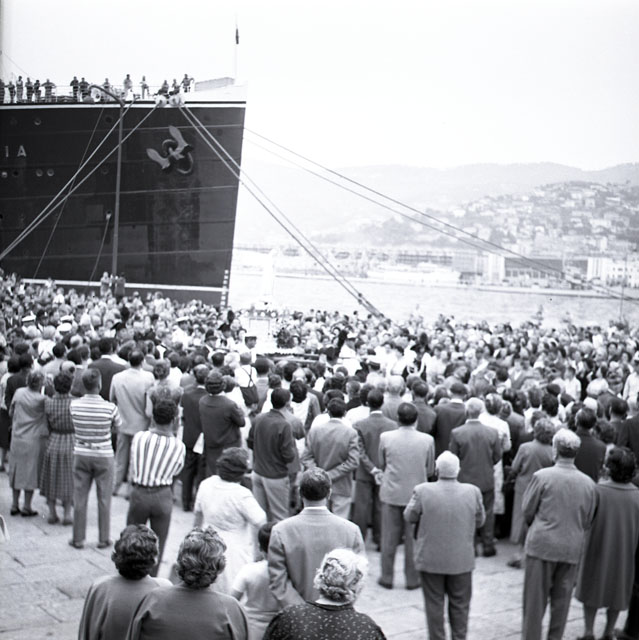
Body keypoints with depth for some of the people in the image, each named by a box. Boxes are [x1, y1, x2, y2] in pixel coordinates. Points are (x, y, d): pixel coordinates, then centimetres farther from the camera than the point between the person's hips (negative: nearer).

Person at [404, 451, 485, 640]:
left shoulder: (422, 491, -17)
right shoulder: (473, 492, -11)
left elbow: (409, 517, -4)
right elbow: (480, 521, 2)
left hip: (430, 559, -1)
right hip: (462, 560, 1)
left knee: (434, 604, 13)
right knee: (459, 605, 16)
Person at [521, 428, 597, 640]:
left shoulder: (542, 476, -13)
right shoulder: (588, 483, -2)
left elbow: (527, 510, -3)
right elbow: (588, 521, 6)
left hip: (542, 545, -3)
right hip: (572, 548, 3)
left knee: (535, 598, 7)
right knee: (561, 600, 14)